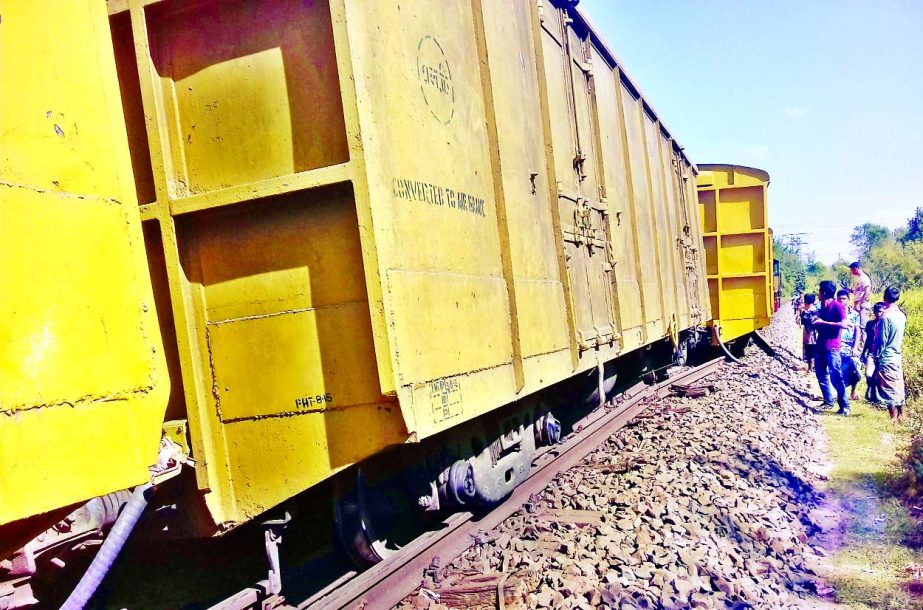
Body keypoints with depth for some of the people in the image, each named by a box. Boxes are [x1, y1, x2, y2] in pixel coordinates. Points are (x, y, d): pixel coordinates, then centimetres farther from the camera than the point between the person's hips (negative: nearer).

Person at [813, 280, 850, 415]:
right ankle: (828, 401, 24)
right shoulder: (822, 307, 15)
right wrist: (814, 322, 7)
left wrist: (822, 322, -19)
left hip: (832, 348, -9)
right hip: (820, 346, 9)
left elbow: (843, 324, -20)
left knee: (836, 377, -9)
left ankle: (845, 406, -4)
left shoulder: (837, 306, -9)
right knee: (821, 375, 13)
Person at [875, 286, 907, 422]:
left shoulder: (886, 316, -16)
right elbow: (900, 337, 15)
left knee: (889, 390, -2)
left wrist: (876, 357, -9)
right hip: (898, 357, 7)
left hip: (886, 358, -7)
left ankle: (894, 419, 1)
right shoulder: (902, 316, 6)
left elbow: (881, 340, -15)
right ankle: (901, 417, 20)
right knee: (898, 388, 13)